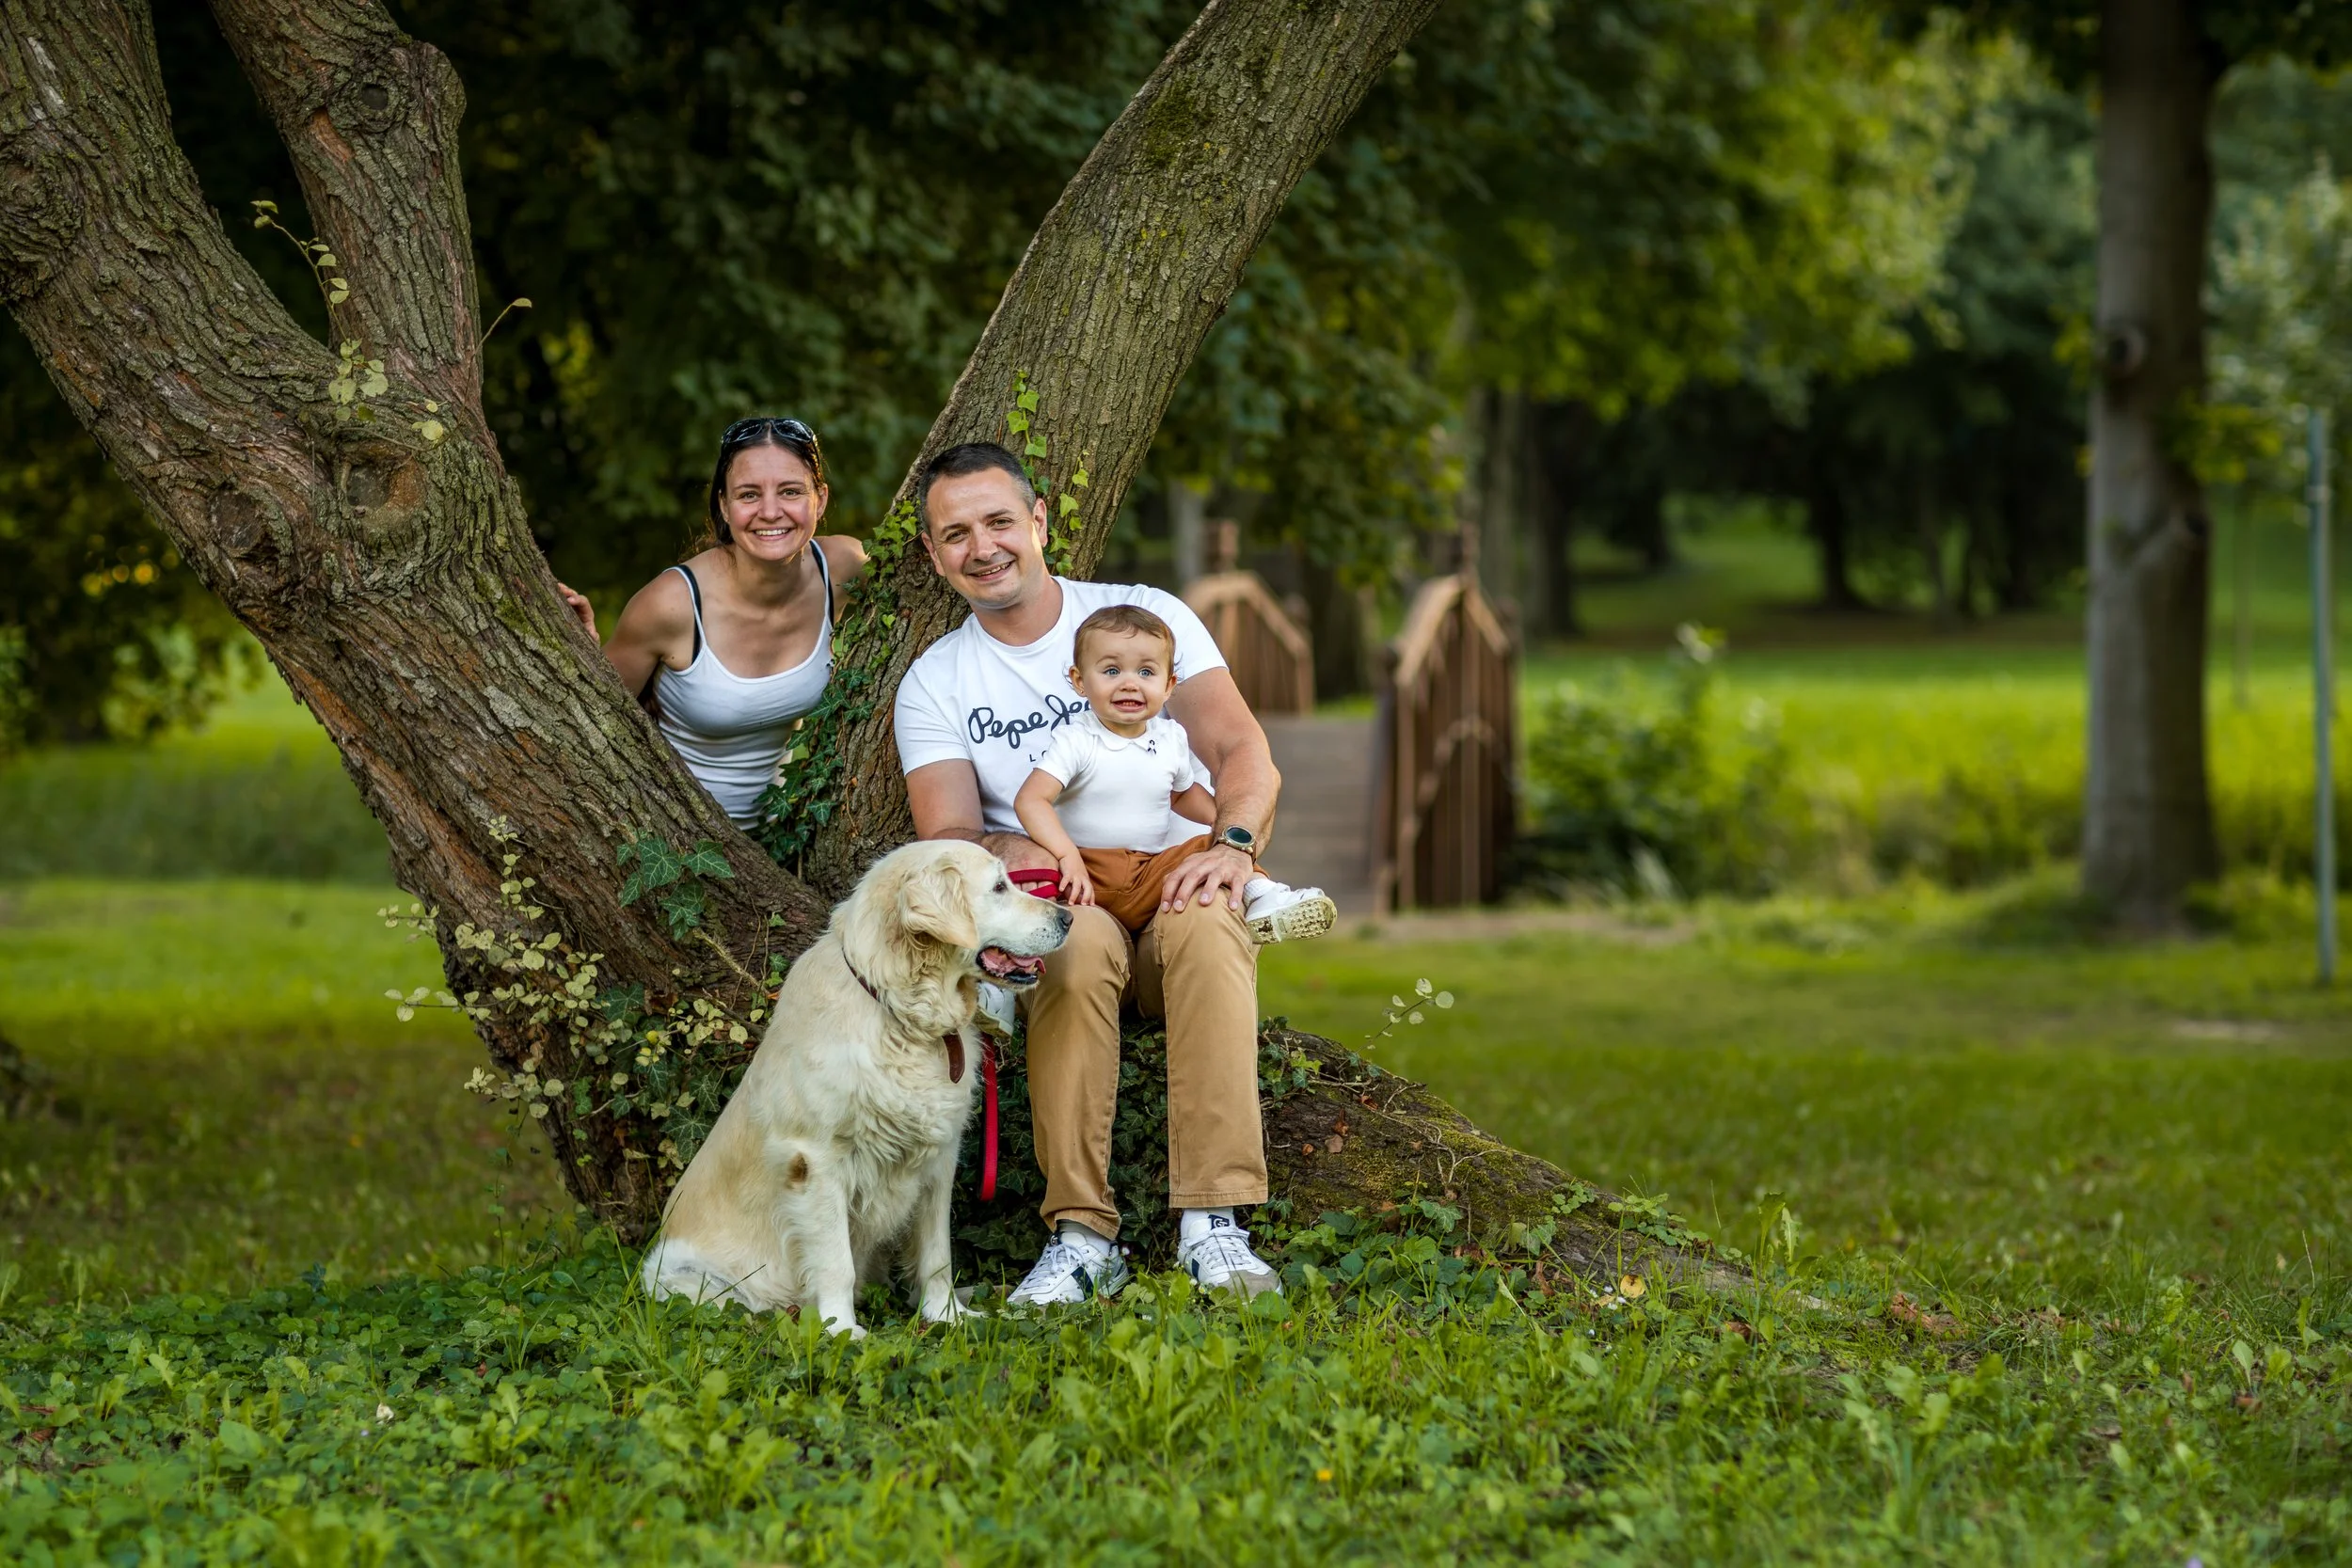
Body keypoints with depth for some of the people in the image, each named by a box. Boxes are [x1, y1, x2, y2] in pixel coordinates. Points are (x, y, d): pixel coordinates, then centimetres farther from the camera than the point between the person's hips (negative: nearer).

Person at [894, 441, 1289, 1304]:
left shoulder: (1150, 614, 7)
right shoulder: (934, 683, 10)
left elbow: (1243, 752, -3)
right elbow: (946, 836, -2)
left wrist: (1232, 843, -25)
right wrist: (1012, 852, -25)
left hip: (1174, 887, 0)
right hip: (1053, 910, 0)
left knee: (1205, 926, -36)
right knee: (1079, 942, -37)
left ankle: (1212, 1223, -42)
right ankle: (1082, 1236, -37)